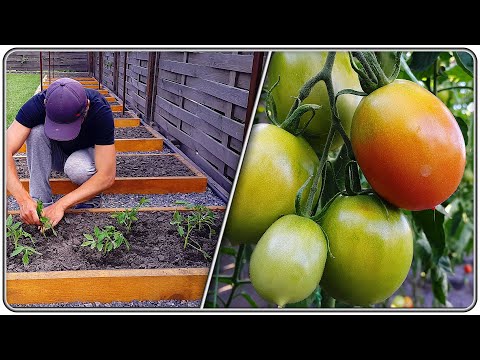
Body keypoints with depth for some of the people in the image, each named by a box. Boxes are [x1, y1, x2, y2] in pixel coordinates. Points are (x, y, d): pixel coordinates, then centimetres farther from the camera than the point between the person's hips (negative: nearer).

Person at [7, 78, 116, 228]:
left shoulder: (101, 112, -35)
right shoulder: (37, 104, -30)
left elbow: (107, 176, -35)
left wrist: (61, 204, -40)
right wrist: (24, 199, -48)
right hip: (55, 154, 2)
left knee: (76, 168, -36)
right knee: (36, 131, -29)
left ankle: (91, 197, -3)